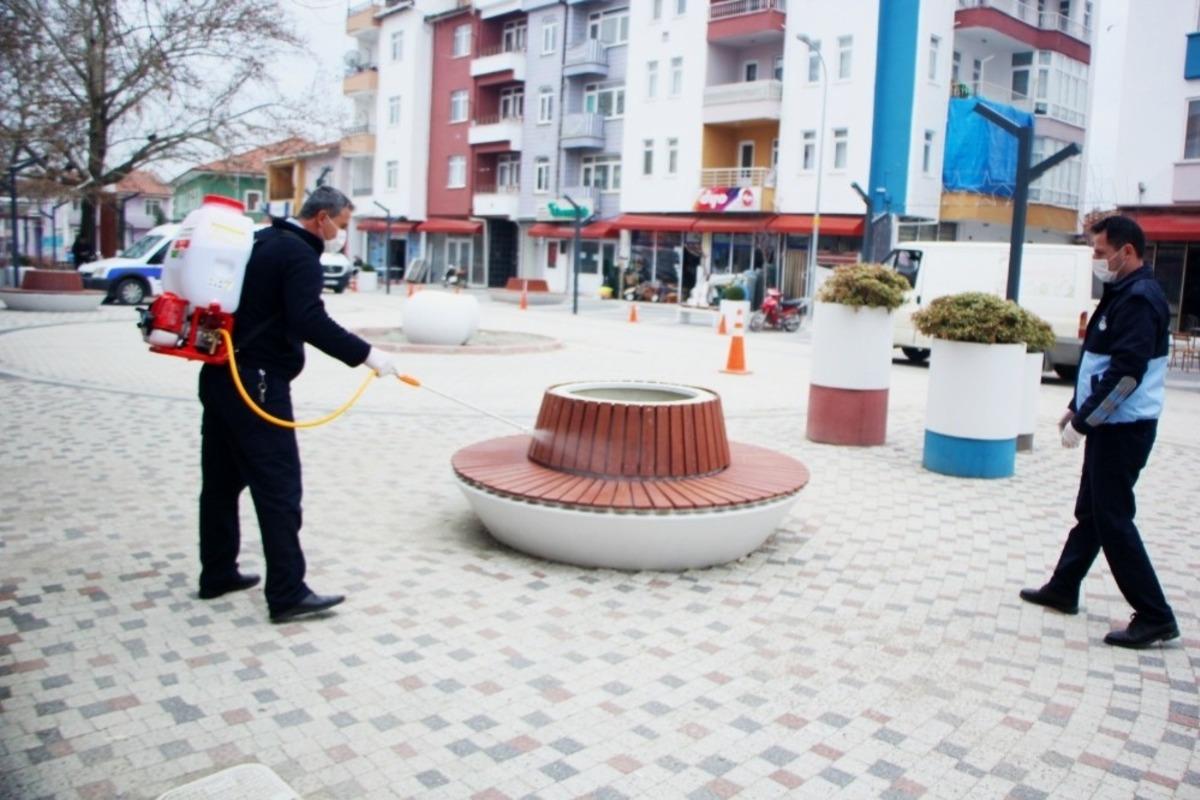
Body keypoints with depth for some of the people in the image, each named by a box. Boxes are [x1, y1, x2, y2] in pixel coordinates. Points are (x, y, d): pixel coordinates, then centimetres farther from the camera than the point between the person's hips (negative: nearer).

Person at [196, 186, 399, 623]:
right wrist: (366, 354, -24)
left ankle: (217, 575, 27)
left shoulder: (261, 241, 16)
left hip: (220, 376, 10)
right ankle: (288, 594, -3)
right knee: (278, 489, -7)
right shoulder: (300, 255, -13)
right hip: (257, 384, -10)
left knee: (222, 481, 16)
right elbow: (309, 321, -25)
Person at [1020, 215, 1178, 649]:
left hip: (1124, 428, -10)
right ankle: (1062, 590, 29)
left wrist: (1083, 421, -20)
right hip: (1108, 424, 10)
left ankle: (1155, 617, 2)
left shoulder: (1140, 299, -18)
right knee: (1091, 511, 17)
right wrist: (1078, 407, 19)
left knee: (1113, 519, -6)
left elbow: (1126, 373, -25)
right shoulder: (1121, 294, 13)